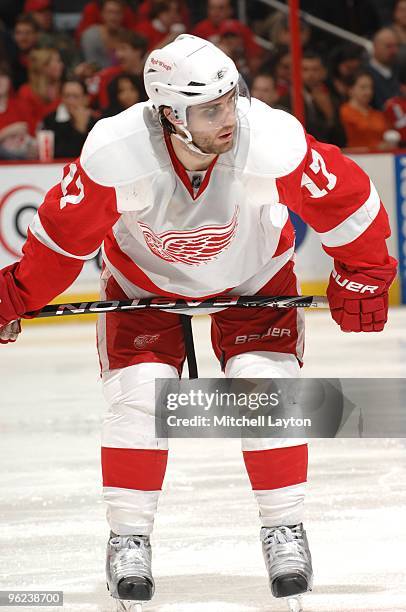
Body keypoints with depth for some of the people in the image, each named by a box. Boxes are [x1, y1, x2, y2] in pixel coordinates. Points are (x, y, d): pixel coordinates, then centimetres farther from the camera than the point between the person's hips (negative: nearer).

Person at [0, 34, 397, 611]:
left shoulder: (275, 143, -36)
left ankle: (285, 531, 1)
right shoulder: (115, 156, -36)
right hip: (145, 274, 0)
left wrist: (363, 275, -13)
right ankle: (128, 540, 2)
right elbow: (65, 231, -18)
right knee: (139, 390, -14)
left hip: (253, 273, 0)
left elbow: (348, 199, -19)